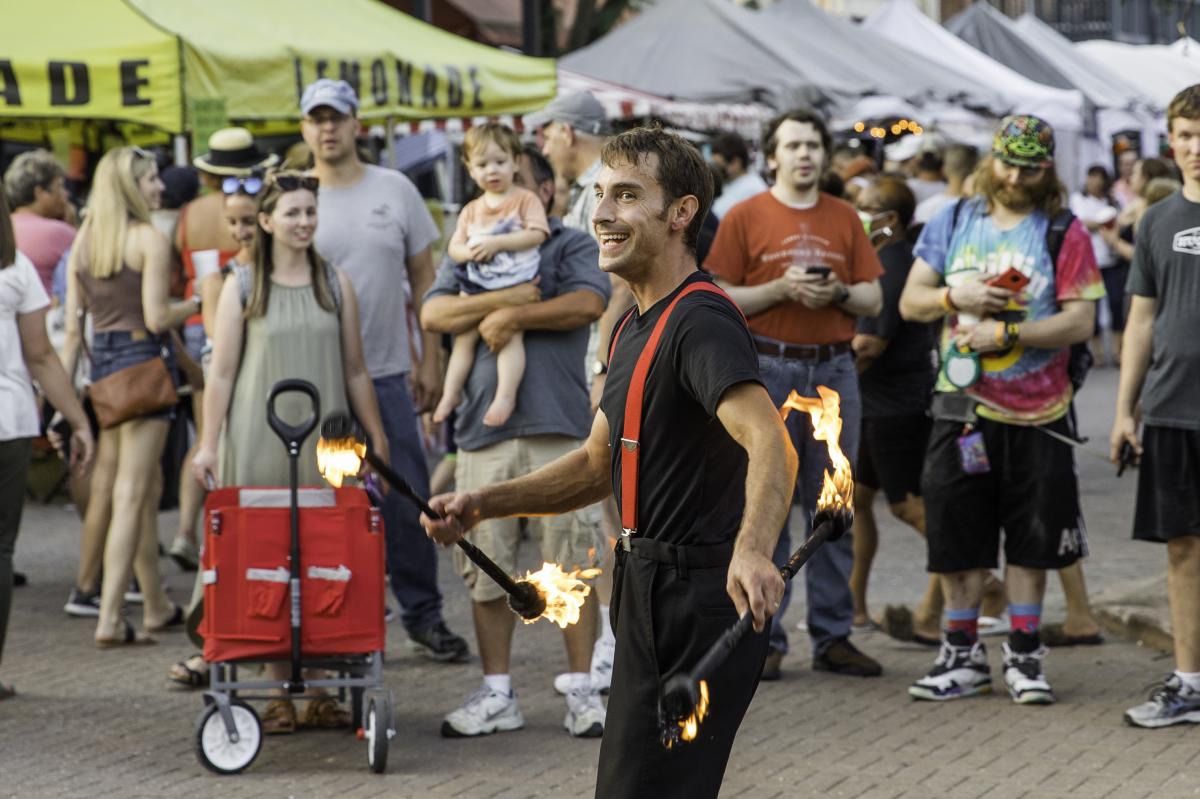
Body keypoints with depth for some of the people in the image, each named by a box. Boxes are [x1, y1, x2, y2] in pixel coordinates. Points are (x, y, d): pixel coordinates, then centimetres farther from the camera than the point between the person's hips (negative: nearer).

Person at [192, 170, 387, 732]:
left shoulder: (335, 284, 9)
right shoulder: (241, 287, 3)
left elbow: (355, 371, 13)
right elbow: (222, 373, 3)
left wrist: (377, 438, 11)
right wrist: (208, 444, -3)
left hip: (325, 442, 2)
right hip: (259, 443, -2)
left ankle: (318, 691, 5)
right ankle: (279, 692, 2)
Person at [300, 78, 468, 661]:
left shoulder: (395, 191, 6)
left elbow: (423, 280, 9)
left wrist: (430, 361, 4)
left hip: (387, 373, 1)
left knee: (407, 501, 2)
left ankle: (424, 615, 14)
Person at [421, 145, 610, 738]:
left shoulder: (572, 246, 8)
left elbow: (589, 304, -11)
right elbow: (434, 313, 1)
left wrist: (510, 316, -10)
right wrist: (507, 297, -10)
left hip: (558, 425, -3)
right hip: (484, 427, 3)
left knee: (572, 562, -3)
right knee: (485, 568, 3)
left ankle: (581, 689, 4)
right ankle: (496, 694, 11)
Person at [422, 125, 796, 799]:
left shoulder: (701, 321, -18)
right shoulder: (636, 327, 15)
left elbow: (771, 446, -34)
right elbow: (600, 464, 24)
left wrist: (752, 552, -52)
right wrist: (482, 504, 12)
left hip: (701, 600, -11)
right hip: (649, 592, 11)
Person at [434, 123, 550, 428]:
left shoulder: (525, 199, 2)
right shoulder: (471, 211, 18)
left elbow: (536, 234, -11)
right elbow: (454, 246, 13)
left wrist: (497, 243, -17)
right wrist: (470, 252, -11)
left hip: (515, 283, -5)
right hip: (476, 286, 5)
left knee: (510, 332, -18)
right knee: (464, 336, 4)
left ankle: (506, 395, -22)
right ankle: (451, 392, 11)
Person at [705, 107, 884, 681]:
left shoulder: (845, 219, 12)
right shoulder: (745, 217, 1)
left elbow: (873, 300, 11)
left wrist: (837, 293, -8)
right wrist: (781, 289, -14)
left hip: (834, 369, 3)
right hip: (768, 369, -3)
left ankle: (833, 636, 11)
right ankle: (764, 638, 3)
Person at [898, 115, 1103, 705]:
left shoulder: (1065, 233, -2)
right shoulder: (952, 222, 8)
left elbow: (1080, 321, -9)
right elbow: (910, 302, 9)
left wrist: (1005, 333, -16)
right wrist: (954, 296, -11)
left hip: (1035, 412, -2)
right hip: (962, 407, 2)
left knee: (1031, 538, 4)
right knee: (956, 535, 4)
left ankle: (1023, 655, 15)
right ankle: (963, 656, 14)